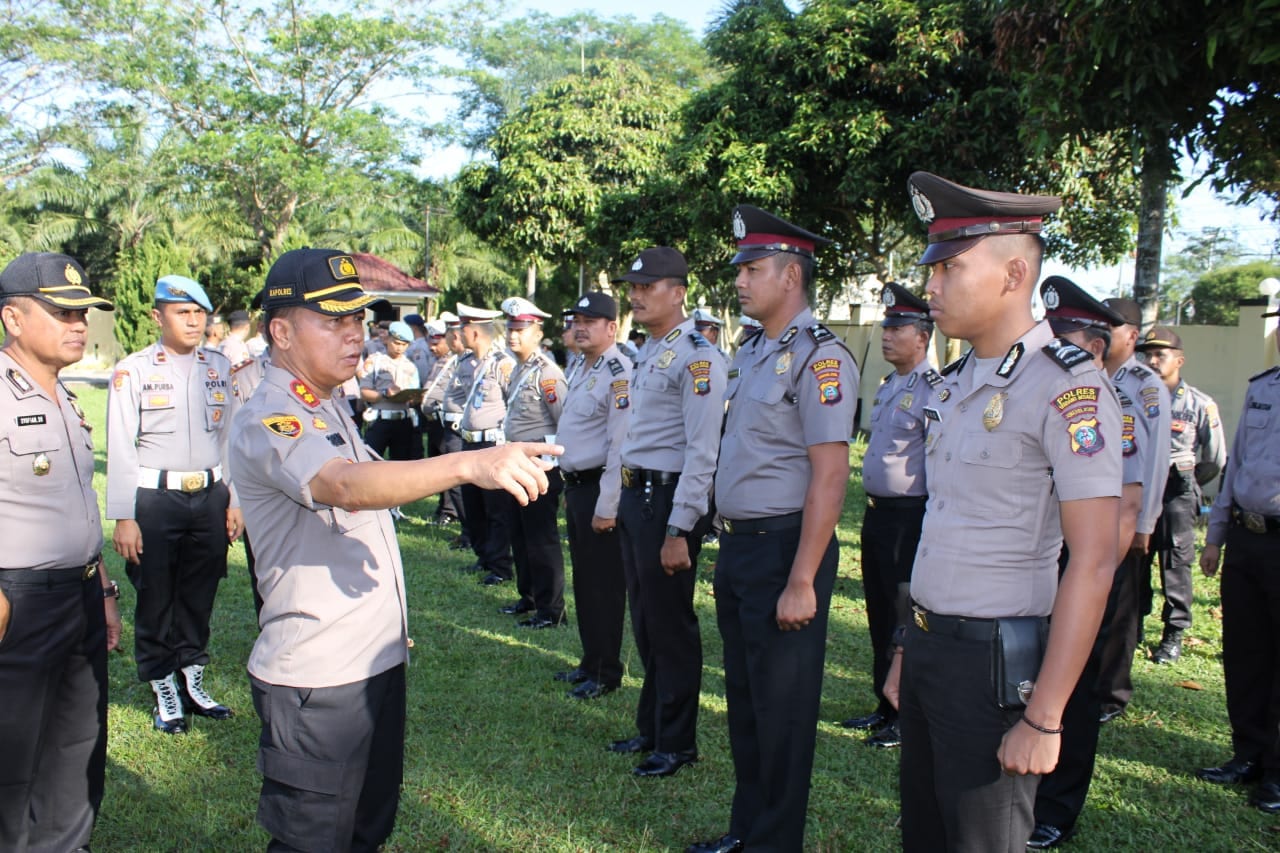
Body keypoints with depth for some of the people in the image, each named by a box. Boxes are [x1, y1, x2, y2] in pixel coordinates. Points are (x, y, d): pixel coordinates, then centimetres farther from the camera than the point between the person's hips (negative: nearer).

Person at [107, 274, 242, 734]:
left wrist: (234, 500, 9)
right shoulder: (132, 372, -5)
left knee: (199, 596, 13)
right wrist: (124, 518, -10)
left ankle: (193, 682, 28)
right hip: (155, 499, -3)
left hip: (210, 496, 4)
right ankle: (165, 692, 21)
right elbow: (120, 449, -7)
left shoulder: (219, 368, 7)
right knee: (156, 600, 6)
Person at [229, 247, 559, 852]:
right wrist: (471, 464, -52)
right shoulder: (270, 422, -19)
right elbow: (347, 486, -38)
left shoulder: (327, 411, 12)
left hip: (378, 661, 9)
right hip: (315, 680, -9)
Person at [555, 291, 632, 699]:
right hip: (576, 486, 10)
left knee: (604, 585, 2)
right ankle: (590, 662, 31)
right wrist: (570, 490, 20)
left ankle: (607, 673, 15)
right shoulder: (583, 370, 14)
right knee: (583, 581, 18)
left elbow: (620, 445, -22)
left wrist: (607, 507, -23)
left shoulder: (618, 372, -17)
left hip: (599, 490, -10)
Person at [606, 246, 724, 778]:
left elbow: (701, 453, -20)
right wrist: (624, 502, 18)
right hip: (635, 495, 9)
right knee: (645, 623, 18)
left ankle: (677, 743, 19)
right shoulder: (647, 353, 14)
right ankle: (651, 727, 34)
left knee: (671, 626, 3)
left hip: (668, 500, -9)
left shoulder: (696, 358, -15)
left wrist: (679, 531, -22)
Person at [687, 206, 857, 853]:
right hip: (737, 546, 9)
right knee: (743, 699, 20)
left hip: (783, 548, -9)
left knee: (781, 712, 5)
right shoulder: (751, 352, 12)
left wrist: (801, 582, -23)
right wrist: (730, 547, 13)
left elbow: (830, 476, -21)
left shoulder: (818, 357, -16)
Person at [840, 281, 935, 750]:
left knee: (907, 620, 2)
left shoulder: (934, 390, -15)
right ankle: (885, 707, 29)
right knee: (880, 617, 16)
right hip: (877, 512, 9)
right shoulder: (888, 386, 13)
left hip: (909, 517, -9)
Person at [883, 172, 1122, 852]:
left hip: (994, 661, -8)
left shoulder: (1067, 387, -16)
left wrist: (1043, 719, -20)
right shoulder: (955, 382, 10)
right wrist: (906, 652, 16)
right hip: (927, 644, 8)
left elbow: (1093, 561, -19)